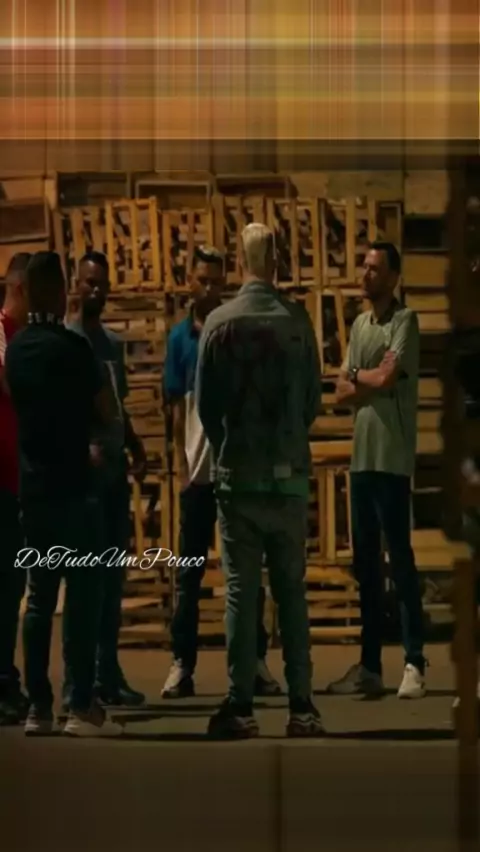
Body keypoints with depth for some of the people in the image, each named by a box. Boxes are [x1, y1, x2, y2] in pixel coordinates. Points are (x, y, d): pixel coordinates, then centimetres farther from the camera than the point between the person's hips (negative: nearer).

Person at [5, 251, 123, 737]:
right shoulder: (70, 346, -11)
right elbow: (105, 411, -6)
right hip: (69, 486, -7)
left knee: (40, 596, 8)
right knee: (82, 595, -5)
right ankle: (82, 706, -8)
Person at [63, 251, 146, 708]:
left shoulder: (114, 342, 17)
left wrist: (135, 448, 7)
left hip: (114, 470, 7)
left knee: (113, 575, 9)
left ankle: (108, 672, 15)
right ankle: (76, 679, -4)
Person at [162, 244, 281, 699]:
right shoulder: (180, 337, 4)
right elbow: (178, 407, 5)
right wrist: (181, 464, -2)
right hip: (198, 467, 1)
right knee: (188, 571, 4)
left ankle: (257, 661, 9)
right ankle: (181, 663, 7)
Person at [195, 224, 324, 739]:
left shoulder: (220, 323, -6)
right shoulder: (298, 321, -2)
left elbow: (205, 402, -2)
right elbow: (314, 399, 3)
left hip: (237, 472, -1)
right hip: (290, 471, 1)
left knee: (240, 589, 2)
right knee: (291, 589, 7)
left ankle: (240, 705, 0)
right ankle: (301, 705, 6)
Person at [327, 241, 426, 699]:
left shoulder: (404, 321, -6)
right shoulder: (358, 325, 16)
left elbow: (385, 379, -17)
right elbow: (342, 393, 11)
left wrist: (356, 377, 2)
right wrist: (371, 382, -7)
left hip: (391, 457, -8)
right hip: (361, 456, 8)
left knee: (399, 557, -8)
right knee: (365, 562, 9)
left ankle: (414, 663, -6)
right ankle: (369, 665, 14)